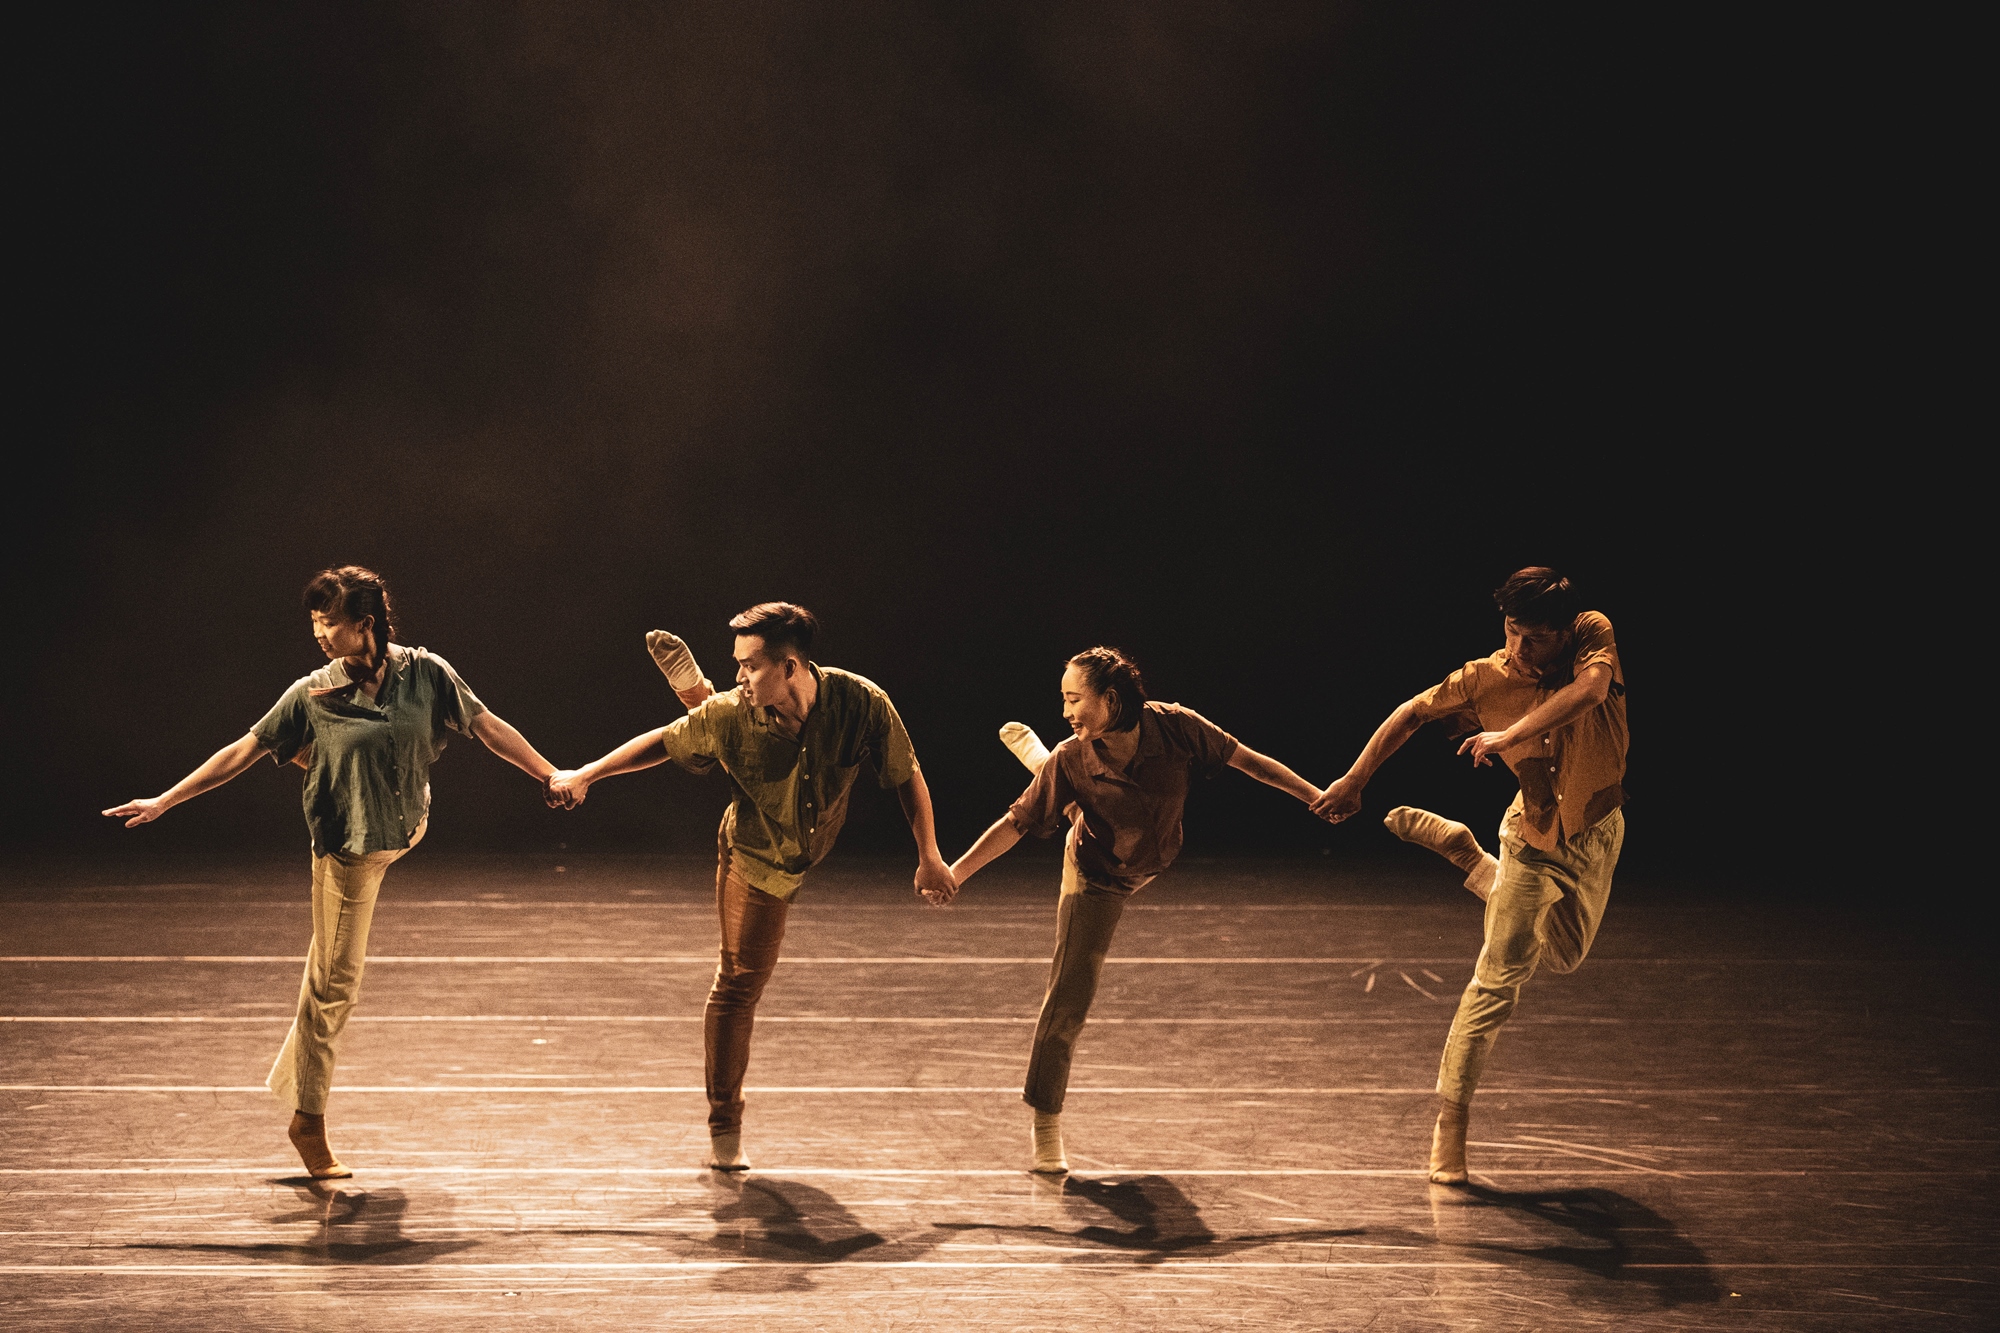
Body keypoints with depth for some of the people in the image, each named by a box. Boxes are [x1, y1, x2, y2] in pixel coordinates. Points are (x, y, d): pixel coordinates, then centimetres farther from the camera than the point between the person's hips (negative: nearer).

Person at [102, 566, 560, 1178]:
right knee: (334, 985, 2)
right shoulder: (311, 694, -11)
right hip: (346, 846, -3)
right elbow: (241, 752, -5)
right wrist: (163, 802, -7)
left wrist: (554, 776, -3)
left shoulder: (425, 673, -8)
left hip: (404, 831, 3)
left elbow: (488, 727, -2)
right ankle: (309, 1124, 12)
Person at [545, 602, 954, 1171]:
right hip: (755, 861, -3)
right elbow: (662, 742, -13)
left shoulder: (861, 703, -33)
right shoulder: (731, 715, -31)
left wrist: (929, 858, -20)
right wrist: (584, 775, -12)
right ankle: (724, 1125, 13)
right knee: (738, 983, -2)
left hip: (813, 848, 3)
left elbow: (906, 775, -19)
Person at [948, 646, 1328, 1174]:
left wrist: (1316, 795, -17)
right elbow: (1015, 824, -25)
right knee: (1070, 996, -10)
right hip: (1097, 878, -3)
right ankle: (1045, 1123, 3)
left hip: (1153, 863, 3)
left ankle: (1031, 751, 58)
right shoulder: (1070, 761, -33)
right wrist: (952, 874, -28)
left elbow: (1245, 759, -19)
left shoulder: (1174, 727, -32)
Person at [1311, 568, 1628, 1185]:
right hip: (1538, 839, -3)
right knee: (1499, 981, -9)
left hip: (1599, 833, 3)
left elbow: (1589, 691, -43)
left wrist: (1511, 734, -52)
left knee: (1561, 957, 27)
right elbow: (1412, 713, -8)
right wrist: (1354, 781, -8)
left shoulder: (1593, 637, -22)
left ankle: (1462, 847, 37)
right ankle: (1449, 1123, -2)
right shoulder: (1487, 679, -21)